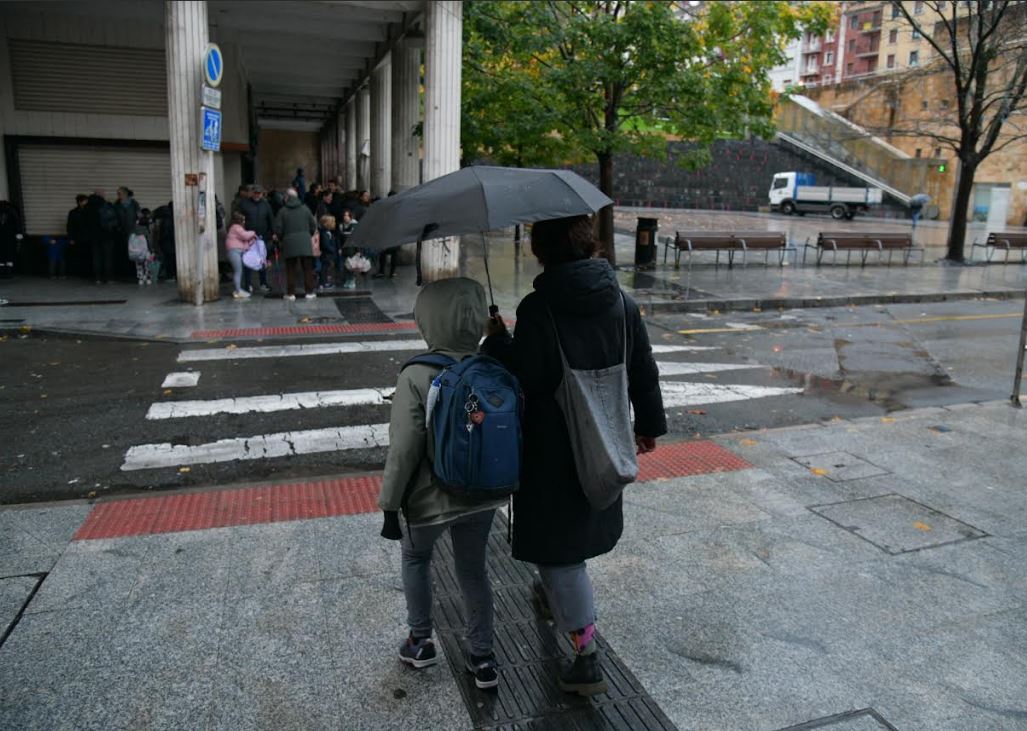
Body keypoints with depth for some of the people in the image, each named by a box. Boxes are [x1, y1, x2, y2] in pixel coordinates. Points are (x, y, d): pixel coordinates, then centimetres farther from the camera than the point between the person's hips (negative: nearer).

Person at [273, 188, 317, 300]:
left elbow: (278, 229, -1)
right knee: (307, 268, 7)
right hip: (305, 243, 1)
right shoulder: (304, 209, 3)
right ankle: (309, 292, 7)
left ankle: (291, 293, 6)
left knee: (291, 269, 6)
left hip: (289, 243, -1)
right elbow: (313, 225, 6)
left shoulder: (283, 211, -1)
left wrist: (282, 239, 17)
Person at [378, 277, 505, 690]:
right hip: (481, 497, 3)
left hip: (428, 501, -3)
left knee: (416, 559, 25)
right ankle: (482, 659, 30)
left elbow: (404, 450, -19)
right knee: (473, 570, 21)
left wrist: (390, 507, -7)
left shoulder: (416, 378, -22)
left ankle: (420, 642, 36)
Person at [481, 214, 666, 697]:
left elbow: (523, 377, -18)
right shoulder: (622, 303, -2)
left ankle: (588, 657, 8)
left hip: (553, 448, -6)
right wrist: (649, 423, 18)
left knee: (557, 540, 6)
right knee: (585, 522, 27)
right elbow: (644, 371, 5)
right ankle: (553, 593, 54)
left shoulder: (537, 309, -21)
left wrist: (496, 339, -2)